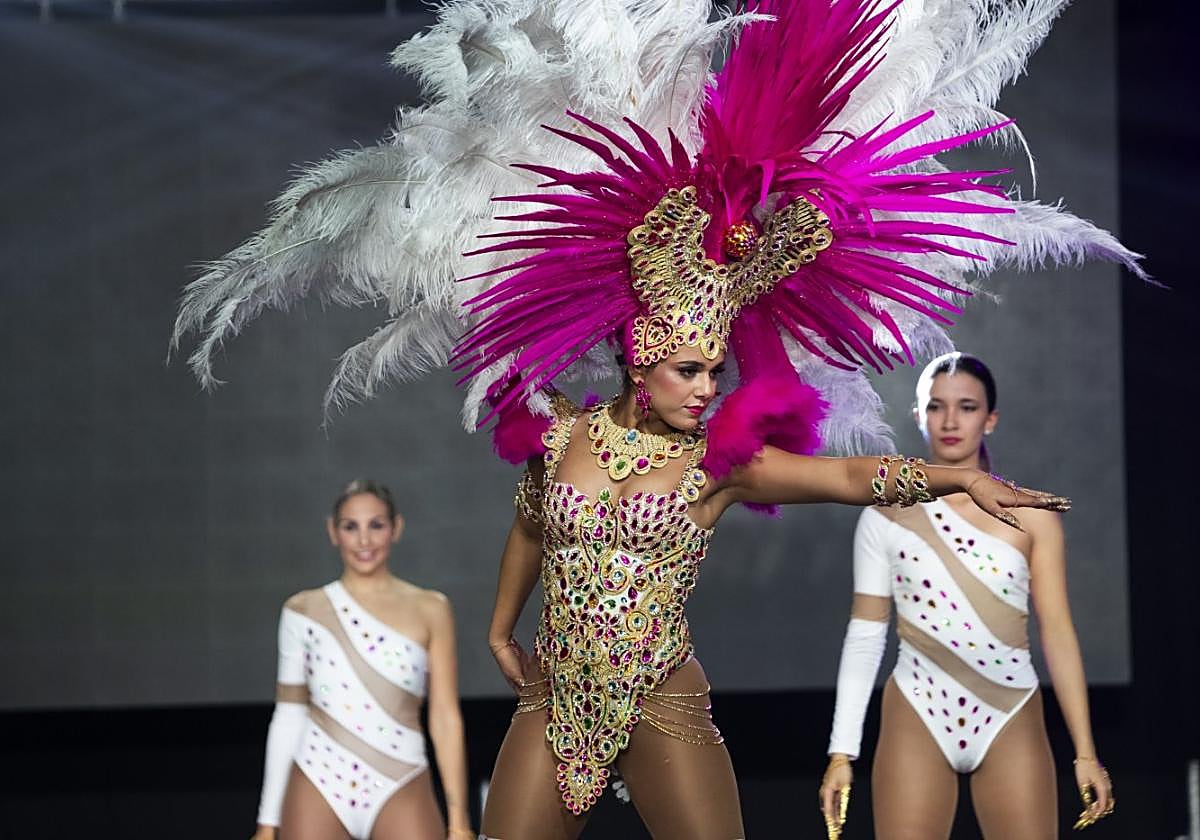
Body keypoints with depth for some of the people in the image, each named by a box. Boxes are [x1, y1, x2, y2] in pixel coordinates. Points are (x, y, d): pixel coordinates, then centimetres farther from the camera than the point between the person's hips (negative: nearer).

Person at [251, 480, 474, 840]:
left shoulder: (429, 610, 6)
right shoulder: (304, 611, 9)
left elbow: (445, 717, 4)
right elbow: (288, 716, 11)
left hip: (401, 787, -1)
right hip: (319, 783, 1)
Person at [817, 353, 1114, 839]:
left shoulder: (1030, 515, 3)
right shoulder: (886, 515, 3)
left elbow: (1057, 632, 2)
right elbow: (864, 635, 4)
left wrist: (1085, 752, -3)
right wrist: (842, 752, -1)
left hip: (1010, 724, 0)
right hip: (917, 721, 0)